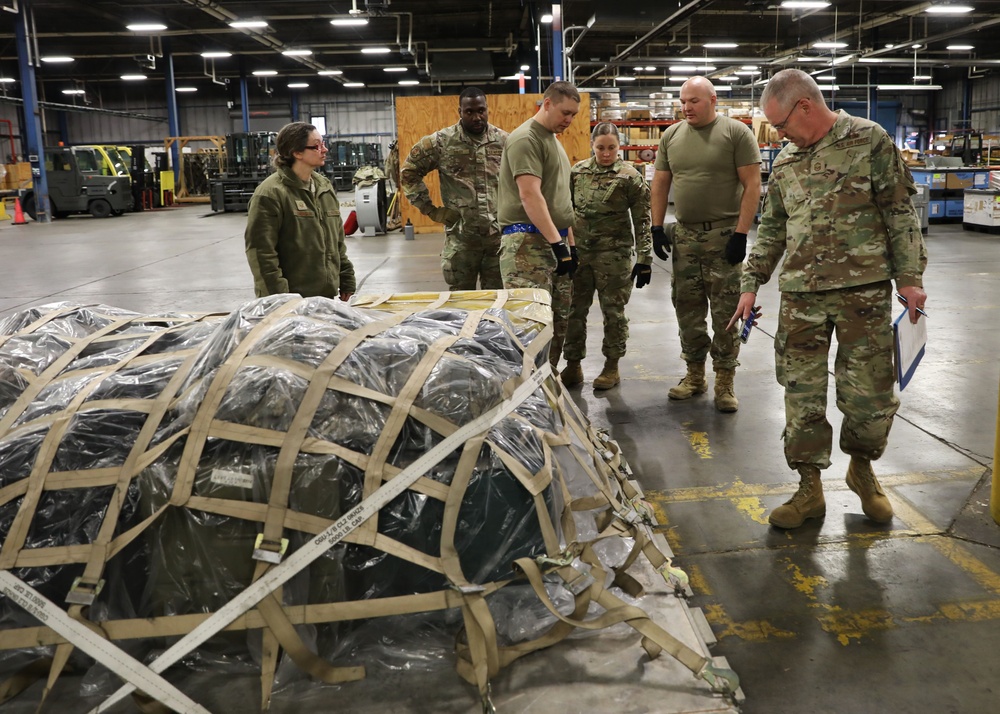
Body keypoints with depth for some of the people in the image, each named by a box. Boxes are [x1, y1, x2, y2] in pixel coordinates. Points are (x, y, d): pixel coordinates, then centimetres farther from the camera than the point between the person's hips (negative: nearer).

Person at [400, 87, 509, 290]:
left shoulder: (504, 140, 4)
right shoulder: (441, 142, -3)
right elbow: (408, 173, 4)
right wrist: (430, 209, -2)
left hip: (499, 234, 2)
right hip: (461, 237, -1)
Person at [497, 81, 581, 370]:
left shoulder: (553, 140, 22)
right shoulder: (526, 138, -9)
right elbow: (530, 196, -18)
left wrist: (570, 242, 20)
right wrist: (558, 243, -20)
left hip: (555, 240, 9)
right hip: (529, 241, -9)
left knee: (559, 319, 9)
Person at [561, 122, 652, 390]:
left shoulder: (630, 177, -5)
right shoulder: (577, 171, 6)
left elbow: (642, 221, -4)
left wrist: (644, 260, -8)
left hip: (614, 253, -3)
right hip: (579, 250, 4)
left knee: (613, 310, 5)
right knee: (574, 308, 6)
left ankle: (612, 367, 18)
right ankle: (573, 365, 19)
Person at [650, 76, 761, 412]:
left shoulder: (736, 132, -5)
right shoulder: (671, 135, 10)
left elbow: (752, 184, -8)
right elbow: (660, 183, 14)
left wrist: (741, 233, -14)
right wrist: (657, 228, 6)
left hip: (724, 235, -5)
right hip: (685, 235, 5)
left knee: (725, 311, -1)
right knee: (687, 308, 10)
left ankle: (725, 380, 10)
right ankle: (694, 374, 23)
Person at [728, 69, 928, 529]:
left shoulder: (869, 141, 0)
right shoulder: (786, 160, 13)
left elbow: (899, 211, -2)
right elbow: (772, 228, 18)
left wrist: (910, 276, -7)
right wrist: (752, 284, 13)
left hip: (864, 289, -3)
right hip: (800, 294, 4)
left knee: (869, 391, 2)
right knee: (802, 393, 4)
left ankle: (862, 467, 29)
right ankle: (809, 489, 16)